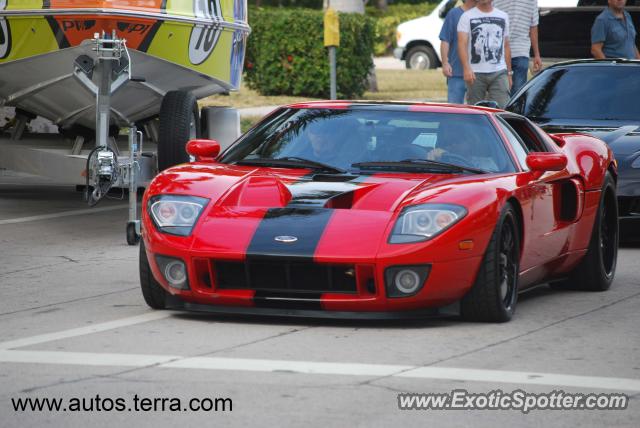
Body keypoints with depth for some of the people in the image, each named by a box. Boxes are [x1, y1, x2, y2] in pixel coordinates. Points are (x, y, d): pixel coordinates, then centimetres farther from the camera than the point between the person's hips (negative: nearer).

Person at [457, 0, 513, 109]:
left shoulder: (503, 17, 14)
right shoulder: (467, 16, 1)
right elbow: (462, 43, -12)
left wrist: (509, 73, 15)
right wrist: (466, 68, -27)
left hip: (499, 72, 2)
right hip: (475, 73, -2)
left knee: (502, 108, -10)